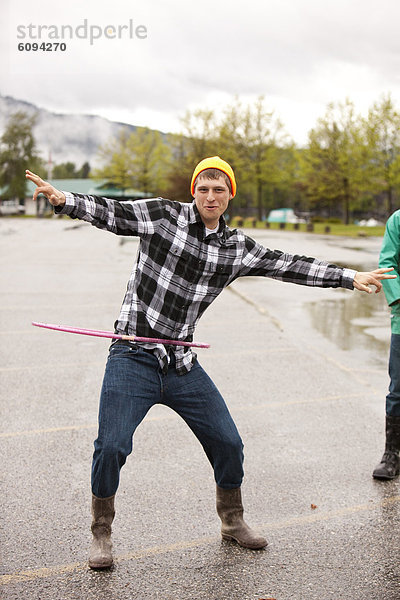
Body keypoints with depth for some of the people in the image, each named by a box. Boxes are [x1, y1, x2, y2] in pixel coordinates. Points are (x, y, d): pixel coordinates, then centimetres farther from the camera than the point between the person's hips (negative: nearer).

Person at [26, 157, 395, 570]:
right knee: (111, 447, -12)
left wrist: (351, 278, 11)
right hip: (134, 358, -4)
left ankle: (232, 521, 34)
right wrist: (65, 200, -33)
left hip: (182, 365, 4)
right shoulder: (163, 215, -5)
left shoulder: (236, 248, 6)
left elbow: (289, 266, 10)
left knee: (228, 443, 7)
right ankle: (101, 533, 13)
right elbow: (109, 213, -14)